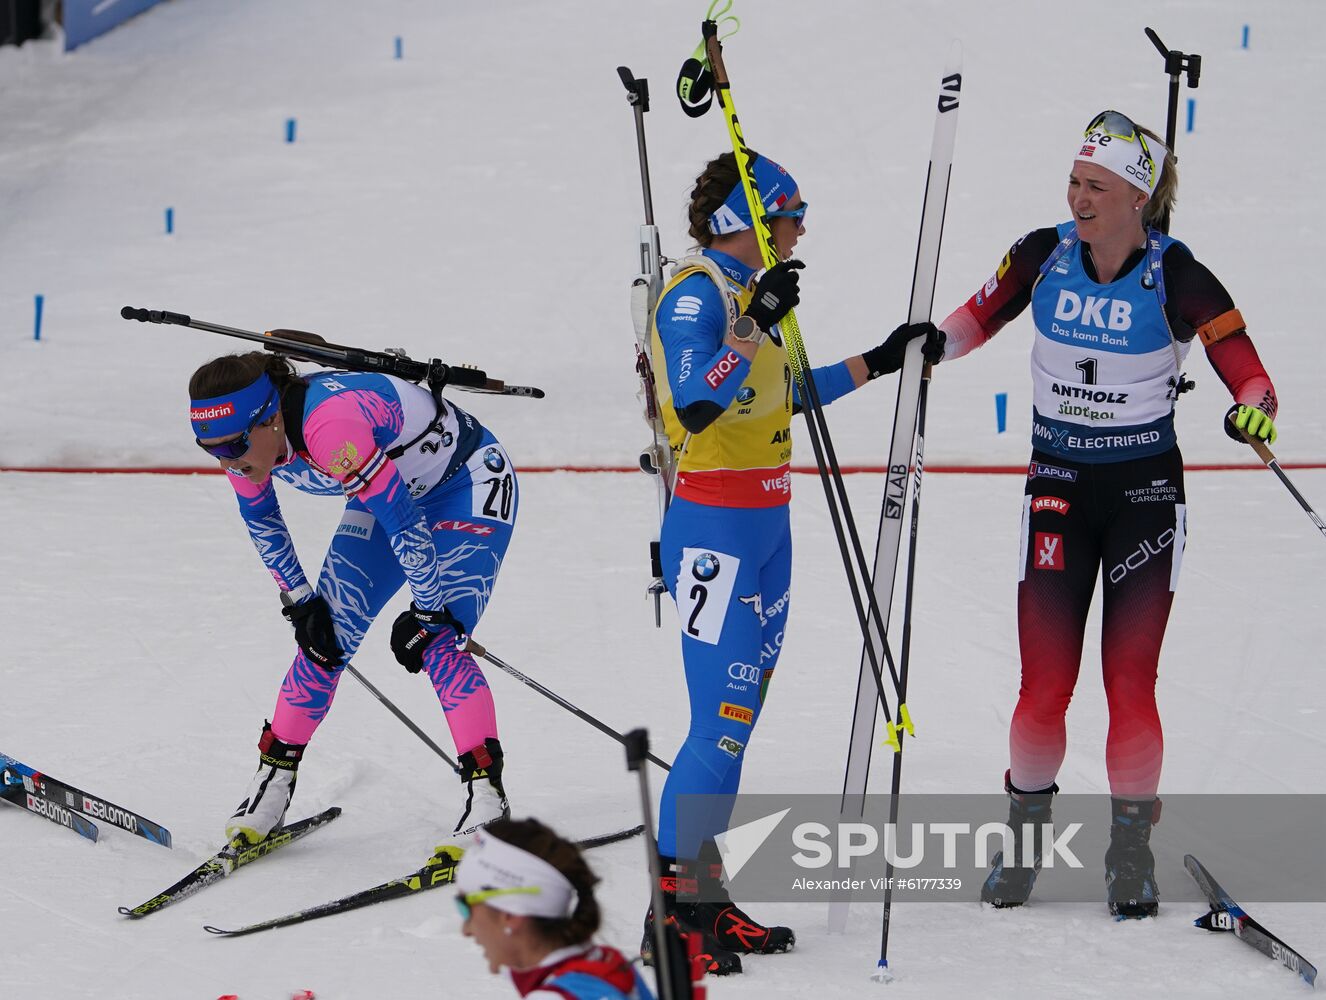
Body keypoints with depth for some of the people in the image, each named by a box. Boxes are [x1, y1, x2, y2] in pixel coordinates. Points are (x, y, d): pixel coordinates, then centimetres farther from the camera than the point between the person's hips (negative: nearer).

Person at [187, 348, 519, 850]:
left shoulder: (329, 426, -40)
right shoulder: (243, 436, -15)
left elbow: (405, 523, -33)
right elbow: (260, 519, 5)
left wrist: (429, 612, -24)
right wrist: (298, 599, 3)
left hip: (470, 484, -7)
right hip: (392, 488, 8)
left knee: (439, 642, -21)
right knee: (326, 635, 0)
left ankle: (487, 796, -19)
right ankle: (273, 780, 11)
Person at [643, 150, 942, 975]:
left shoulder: (746, 293, 14)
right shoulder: (696, 295, -14)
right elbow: (697, 405, -28)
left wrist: (874, 365, 25)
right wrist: (755, 324, -34)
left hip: (764, 526, 10)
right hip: (716, 528, -10)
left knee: (740, 719, 9)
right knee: (725, 721, -11)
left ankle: (702, 895, 13)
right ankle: (672, 909, -7)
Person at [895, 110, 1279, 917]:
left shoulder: (1177, 277, -13)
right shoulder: (1044, 256, -5)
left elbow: (1251, 377, -12)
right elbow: (978, 319, 9)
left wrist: (1253, 413, -34)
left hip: (1145, 489, -2)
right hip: (1059, 486, 2)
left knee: (1131, 681, -2)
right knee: (1046, 682, -2)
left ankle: (1132, 851, 13)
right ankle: (1025, 837, 18)